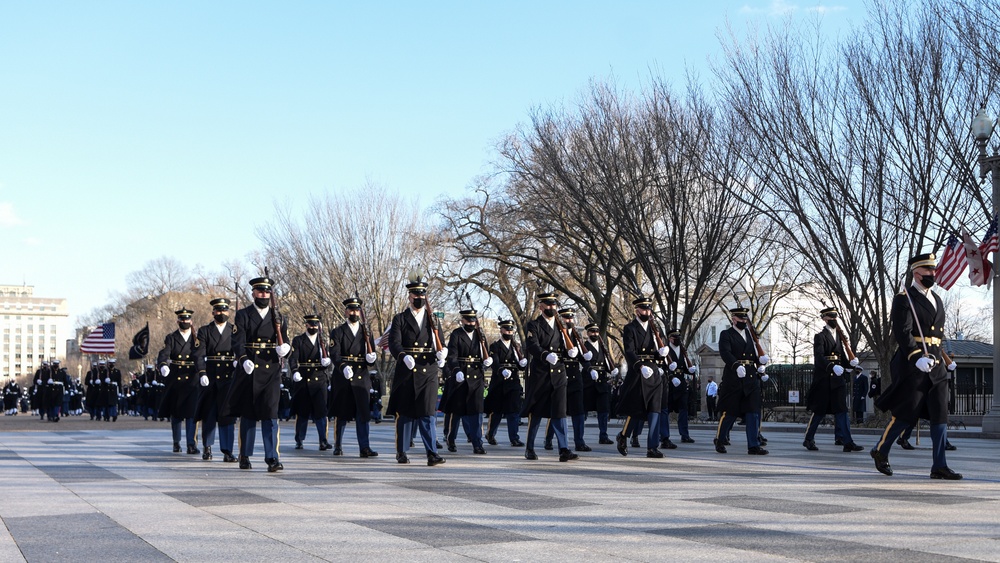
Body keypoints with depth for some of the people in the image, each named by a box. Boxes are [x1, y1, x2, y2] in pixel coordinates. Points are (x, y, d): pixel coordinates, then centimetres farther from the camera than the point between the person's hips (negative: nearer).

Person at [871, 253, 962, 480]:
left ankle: (939, 466, -1)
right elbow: (902, 333, -16)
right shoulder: (904, 299, -6)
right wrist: (917, 358, -25)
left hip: (936, 367, 7)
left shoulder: (936, 300, 19)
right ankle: (880, 451, 18)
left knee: (940, 415, -1)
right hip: (911, 366, -7)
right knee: (906, 414, -2)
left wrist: (944, 360, 19)